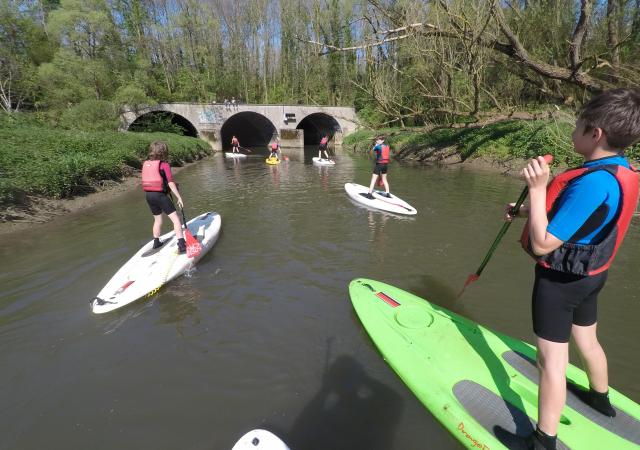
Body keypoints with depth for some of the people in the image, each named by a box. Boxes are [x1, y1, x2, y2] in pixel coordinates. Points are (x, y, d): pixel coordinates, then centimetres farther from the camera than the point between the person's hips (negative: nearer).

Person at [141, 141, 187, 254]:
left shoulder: (145, 164, 8)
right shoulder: (164, 165, -11)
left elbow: (147, 180, 16)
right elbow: (171, 183, -14)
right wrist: (179, 198, -10)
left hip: (149, 195, 7)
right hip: (160, 195, -7)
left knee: (157, 219, 25)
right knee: (176, 219, -5)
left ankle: (156, 242, 39)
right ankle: (181, 245, -14)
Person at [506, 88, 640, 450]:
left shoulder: (592, 182, -29)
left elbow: (542, 245, -30)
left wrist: (538, 189, -30)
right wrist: (531, 211, 8)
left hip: (560, 281, -9)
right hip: (590, 275, 9)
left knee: (552, 360, 4)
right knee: (588, 341, 29)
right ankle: (600, 398, 55)